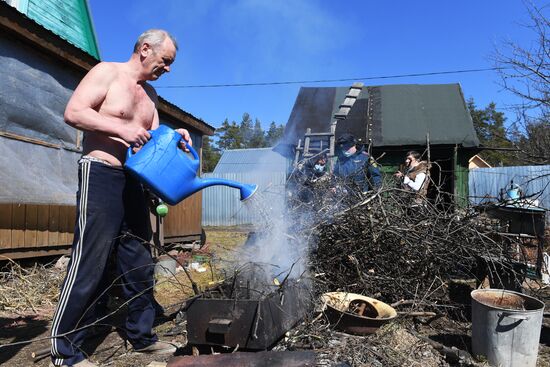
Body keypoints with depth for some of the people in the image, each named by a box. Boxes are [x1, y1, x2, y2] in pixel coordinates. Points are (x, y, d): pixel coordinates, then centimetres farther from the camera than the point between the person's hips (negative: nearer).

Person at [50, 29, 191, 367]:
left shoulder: (150, 94, 19)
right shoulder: (107, 72, -3)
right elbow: (73, 112, -13)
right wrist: (122, 129, -21)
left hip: (133, 182, 8)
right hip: (100, 175, -8)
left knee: (140, 263, 9)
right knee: (90, 264, -8)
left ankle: (142, 336, 22)